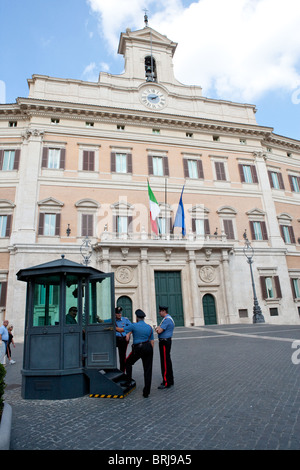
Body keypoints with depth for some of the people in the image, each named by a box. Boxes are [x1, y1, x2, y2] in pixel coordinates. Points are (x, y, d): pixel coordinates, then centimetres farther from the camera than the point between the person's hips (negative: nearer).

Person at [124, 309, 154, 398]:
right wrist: (150, 352, 19)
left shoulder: (134, 325, -5)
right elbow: (152, 341, 10)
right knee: (148, 370, 9)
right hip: (148, 348, 4)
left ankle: (129, 381, 20)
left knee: (128, 363, 24)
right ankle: (146, 392, 11)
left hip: (137, 348, -3)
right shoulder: (149, 327, 8)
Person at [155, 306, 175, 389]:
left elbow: (159, 331, -23)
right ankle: (170, 380, 29)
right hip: (167, 341, 11)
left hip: (164, 342, -11)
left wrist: (157, 328, -3)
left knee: (165, 362, -3)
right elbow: (159, 329, 17)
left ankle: (166, 383, 4)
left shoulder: (167, 319, -20)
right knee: (167, 361, 18)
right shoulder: (169, 318, 14)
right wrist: (158, 328, -4)